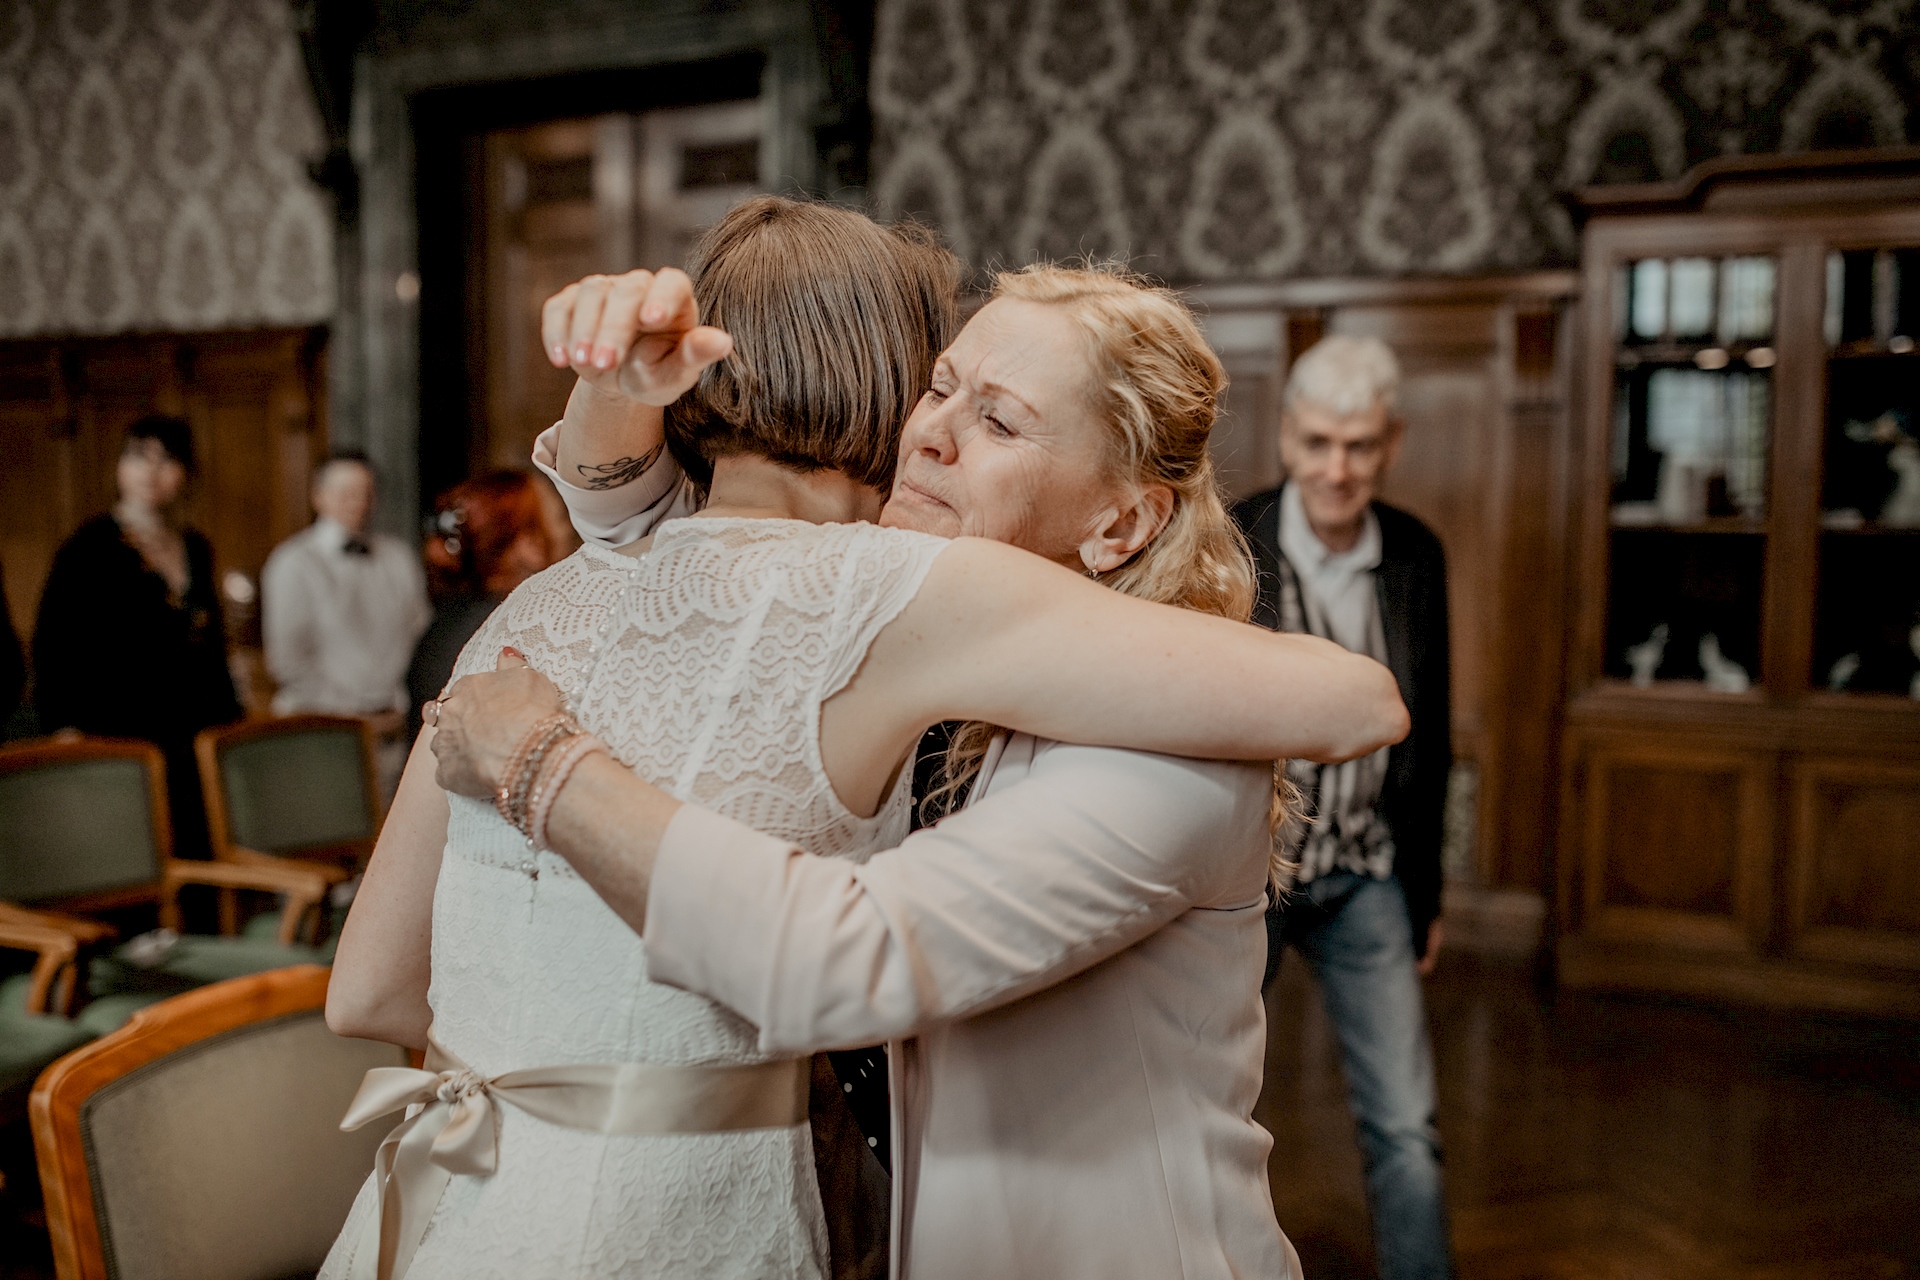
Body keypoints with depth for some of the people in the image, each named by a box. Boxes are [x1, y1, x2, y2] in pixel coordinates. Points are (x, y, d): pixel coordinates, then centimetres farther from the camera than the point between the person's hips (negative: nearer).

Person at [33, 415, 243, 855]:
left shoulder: (196, 549, 14)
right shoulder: (89, 546, -2)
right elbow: (52, 649, -5)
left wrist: (229, 721, 16)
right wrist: (65, 730, -11)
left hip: (193, 743, 5)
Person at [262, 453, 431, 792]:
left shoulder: (399, 557, 13)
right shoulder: (294, 563, 2)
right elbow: (286, 659, -4)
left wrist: (402, 708, 1)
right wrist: (348, 714, -7)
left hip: (393, 725, 3)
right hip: (326, 733, -3)